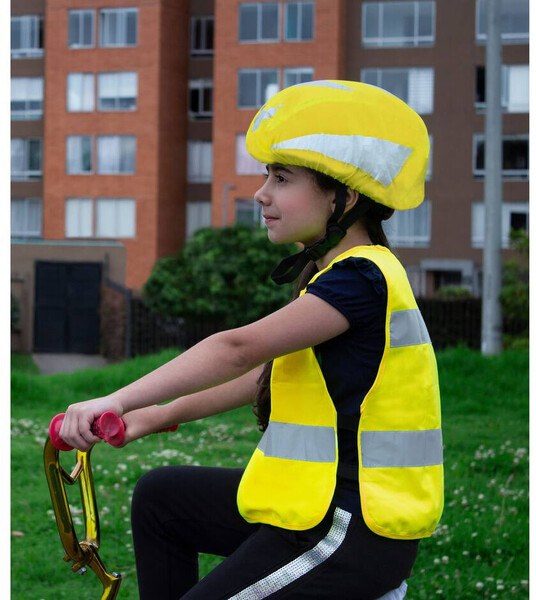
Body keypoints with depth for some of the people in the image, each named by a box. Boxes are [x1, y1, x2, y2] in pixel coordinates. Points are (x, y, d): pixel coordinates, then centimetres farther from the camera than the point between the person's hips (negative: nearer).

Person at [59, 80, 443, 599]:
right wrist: (165, 413, 21)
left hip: (352, 534, -10)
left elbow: (240, 349, -30)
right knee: (160, 496, 20)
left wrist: (116, 400, -32)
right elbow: (272, 371, 21)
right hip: (324, 494, 10)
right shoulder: (343, 274, 12)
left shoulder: (362, 279, -20)